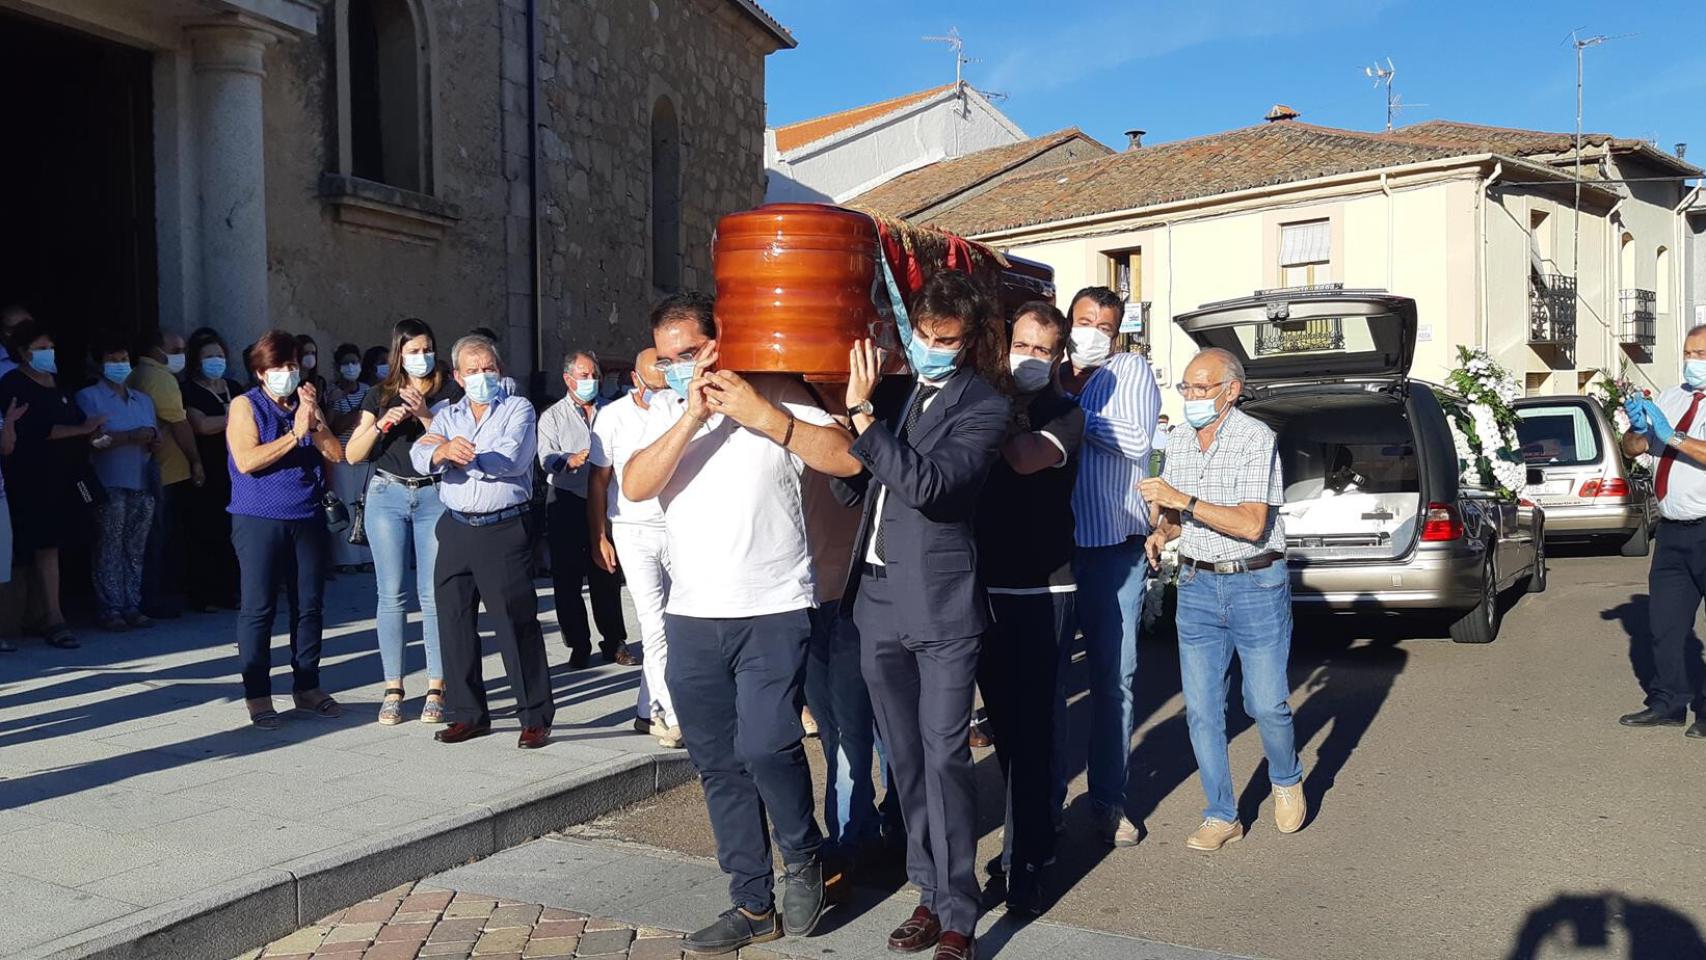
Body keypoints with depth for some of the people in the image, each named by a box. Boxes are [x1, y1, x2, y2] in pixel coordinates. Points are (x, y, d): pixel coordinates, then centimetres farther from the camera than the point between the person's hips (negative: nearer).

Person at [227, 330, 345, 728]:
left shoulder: (306, 404, 14)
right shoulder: (245, 405, 0)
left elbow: (337, 453, 4)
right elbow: (247, 460, -14)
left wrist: (315, 419, -10)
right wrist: (295, 434, -15)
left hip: (307, 519, 5)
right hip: (258, 520, -5)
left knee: (309, 606, 9)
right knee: (258, 609, -2)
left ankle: (307, 687, 19)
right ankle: (257, 695, 5)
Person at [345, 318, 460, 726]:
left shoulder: (450, 392, 5)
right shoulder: (380, 394, 10)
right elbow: (352, 454, 6)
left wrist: (425, 416, -15)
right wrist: (382, 424, -10)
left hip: (435, 496, -2)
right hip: (388, 496, 2)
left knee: (434, 595, -3)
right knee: (391, 595, 2)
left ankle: (436, 690, 4)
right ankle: (393, 689, 9)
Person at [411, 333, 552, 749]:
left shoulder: (518, 409, 3)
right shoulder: (447, 416, 15)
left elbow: (513, 459, -16)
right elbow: (421, 457, -5)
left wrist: (457, 451, -11)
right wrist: (442, 453, -28)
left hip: (505, 529, -5)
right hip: (456, 528, 5)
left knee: (517, 622, -6)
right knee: (454, 621, 9)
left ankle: (536, 719, 1)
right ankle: (469, 714, 21)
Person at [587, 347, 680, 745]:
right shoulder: (613, 416, -2)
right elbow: (598, 480, 3)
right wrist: (599, 538, 0)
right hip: (635, 533, -2)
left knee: (667, 627, 7)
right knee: (654, 626, -8)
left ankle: (648, 711, 19)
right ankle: (674, 718, -4)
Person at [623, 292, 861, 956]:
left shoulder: (775, 395, -1)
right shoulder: (665, 412, 9)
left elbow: (846, 458, -14)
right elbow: (635, 487, -8)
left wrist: (761, 414, -18)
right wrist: (693, 414, -16)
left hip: (773, 611, -4)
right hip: (691, 617, 5)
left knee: (766, 746, -16)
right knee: (719, 766, 8)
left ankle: (804, 856, 13)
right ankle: (754, 906, 21)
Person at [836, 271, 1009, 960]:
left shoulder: (983, 407, -6)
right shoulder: (893, 392, 10)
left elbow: (928, 484, -21)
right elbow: (856, 480, 18)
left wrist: (863, 413, -20)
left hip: (942, 604, -6)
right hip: (877, 599, 6)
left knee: (945, 756, -3)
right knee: (905, 759, 12)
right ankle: (931, 894, 25)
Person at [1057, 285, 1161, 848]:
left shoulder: (1133, 373, 5)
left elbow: (1137, 442, -11)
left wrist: (1070, 408, -10)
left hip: (1114, 547, -1)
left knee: (1114, 678, 4)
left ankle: (1109, 798, 16)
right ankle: (1046, 796, 18)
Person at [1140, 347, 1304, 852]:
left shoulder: (1256, 438, -11)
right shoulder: (1177, 441, 8)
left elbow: (1251, 525, -20)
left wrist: (1183, 500, -24)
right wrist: (1162, 532, -4)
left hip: (1257, 587, -5)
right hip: (1196, 587, 5)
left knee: (1267, 704, 2)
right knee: (1201, 708, 3)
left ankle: (1287, 781, 33)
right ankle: (1222, 816, 15)